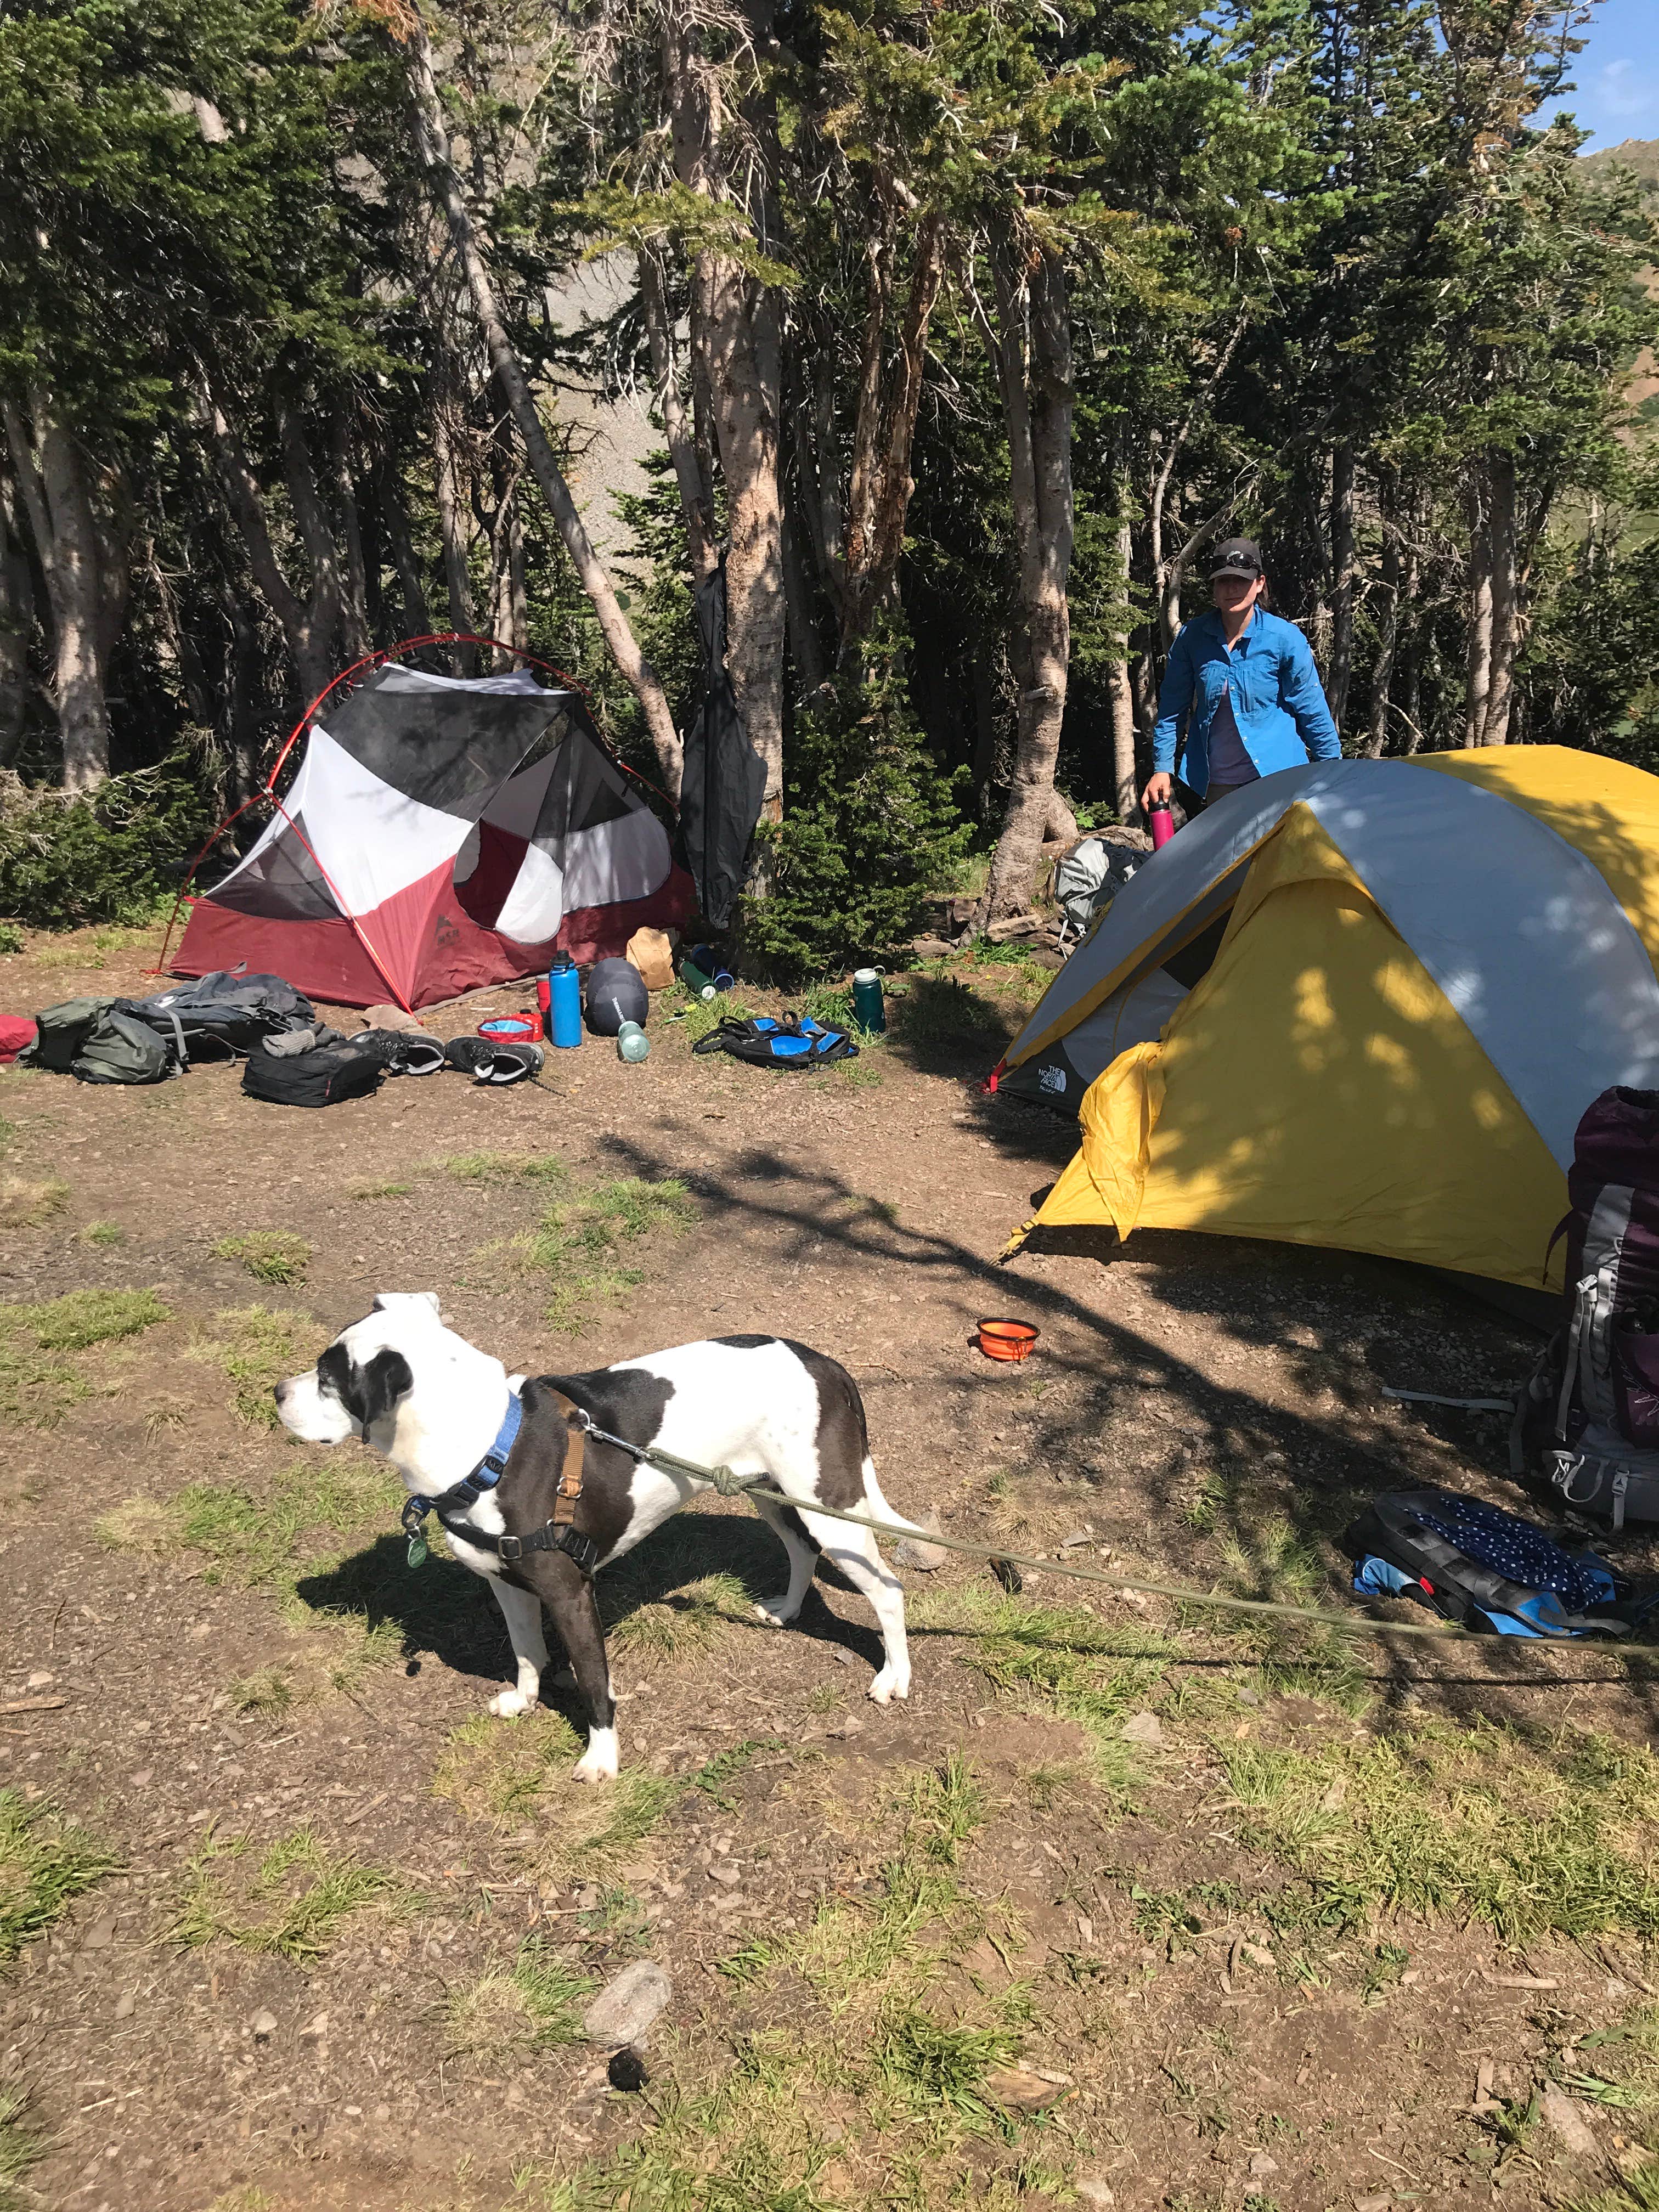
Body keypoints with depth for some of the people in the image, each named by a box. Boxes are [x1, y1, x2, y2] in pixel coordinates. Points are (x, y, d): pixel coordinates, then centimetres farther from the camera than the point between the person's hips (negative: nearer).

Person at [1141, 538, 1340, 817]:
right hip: (1215, 782, 3)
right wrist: (1162, 768, 4)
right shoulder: (1192, 637, -1)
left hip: (1276, 776, -2)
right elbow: (1172, 707, 8)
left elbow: (1313, 710, -1)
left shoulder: (1285, 638, -7)